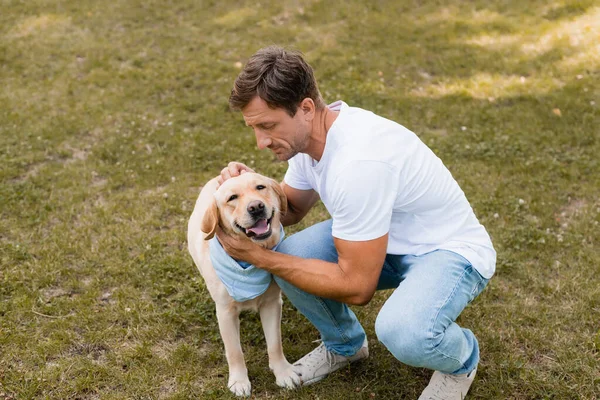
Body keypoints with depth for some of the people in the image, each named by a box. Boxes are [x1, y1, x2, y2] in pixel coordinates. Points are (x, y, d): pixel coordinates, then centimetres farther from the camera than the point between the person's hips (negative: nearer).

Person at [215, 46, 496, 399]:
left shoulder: (357, 161, -35)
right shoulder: (310, 130, -8)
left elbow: (356, 287, -29)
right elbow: (292, 209, 11)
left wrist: (257, 256, -24)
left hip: (450, 249, -8)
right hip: (388, 240, 8)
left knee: (402, 332, -36)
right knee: (288, 253, -13)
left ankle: (461, 357, 3)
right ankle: (345, 343, 16)